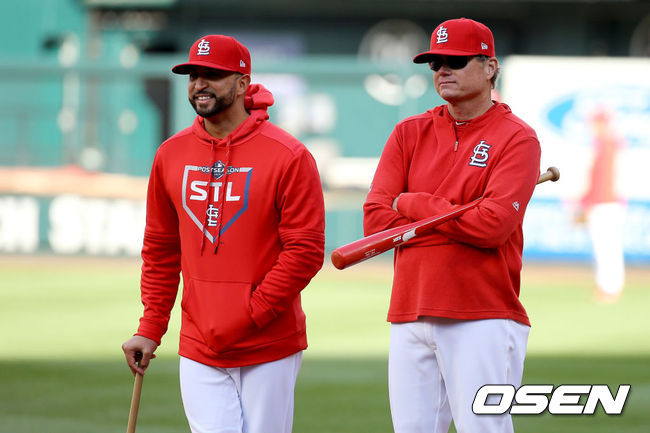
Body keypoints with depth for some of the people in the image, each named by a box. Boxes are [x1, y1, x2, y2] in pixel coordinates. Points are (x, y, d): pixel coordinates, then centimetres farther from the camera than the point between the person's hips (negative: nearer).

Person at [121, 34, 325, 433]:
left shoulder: (288, 157, -7)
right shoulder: (172, 155, 8)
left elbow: (305, 251, -11)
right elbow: (160, 250, 15)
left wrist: (249, 316, -16)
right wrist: (150, 328, 9)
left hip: (270, 349, -3)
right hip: (199, 351, 3)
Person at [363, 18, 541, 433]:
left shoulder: (516, 138, -2)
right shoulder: (409, 133, 14)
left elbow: (492, 225, -15)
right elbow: (375, 218, 3)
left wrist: (412, 204, -3)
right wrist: (462, 221, -6)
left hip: (482, 319, -5)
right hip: (409, 316, 5)